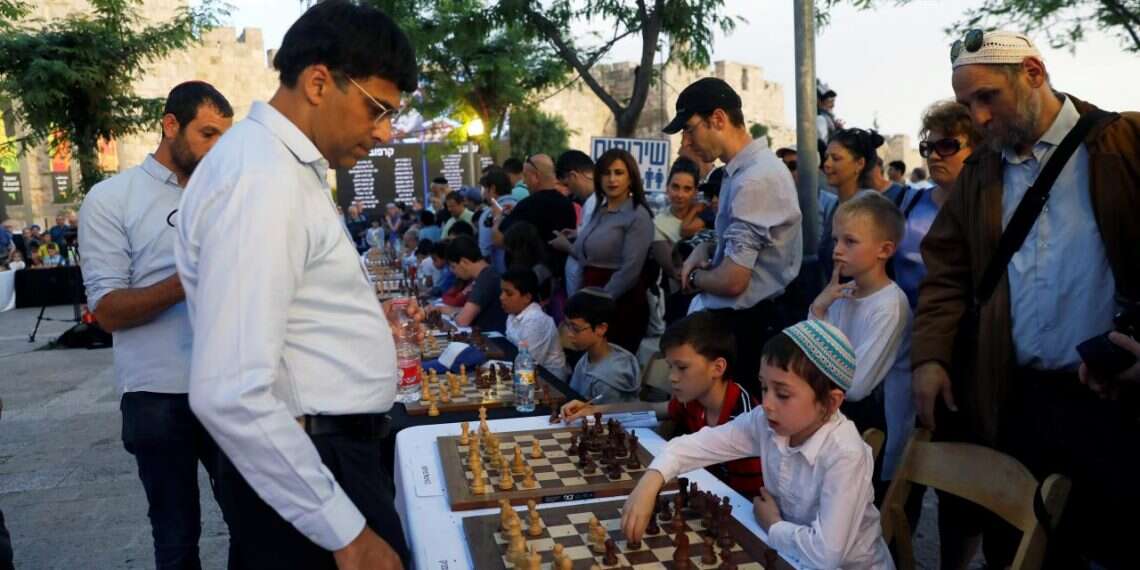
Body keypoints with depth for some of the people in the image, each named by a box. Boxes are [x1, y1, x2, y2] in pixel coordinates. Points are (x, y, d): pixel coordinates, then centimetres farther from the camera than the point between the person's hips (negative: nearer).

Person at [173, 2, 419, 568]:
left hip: (309, 453, 10)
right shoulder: (261, 178, -22)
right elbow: (230, 394, -29)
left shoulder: (282, 165, 10)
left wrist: (362, 319, 24)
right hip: (299, 470, -10)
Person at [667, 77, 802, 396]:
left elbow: (732, 281, -24)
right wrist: (705, 249, 4)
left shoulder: (754, 180, -22)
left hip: (742, 329, -9)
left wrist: (694, 278, -4)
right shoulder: (743, 170, 9)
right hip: (745, 321, 9)